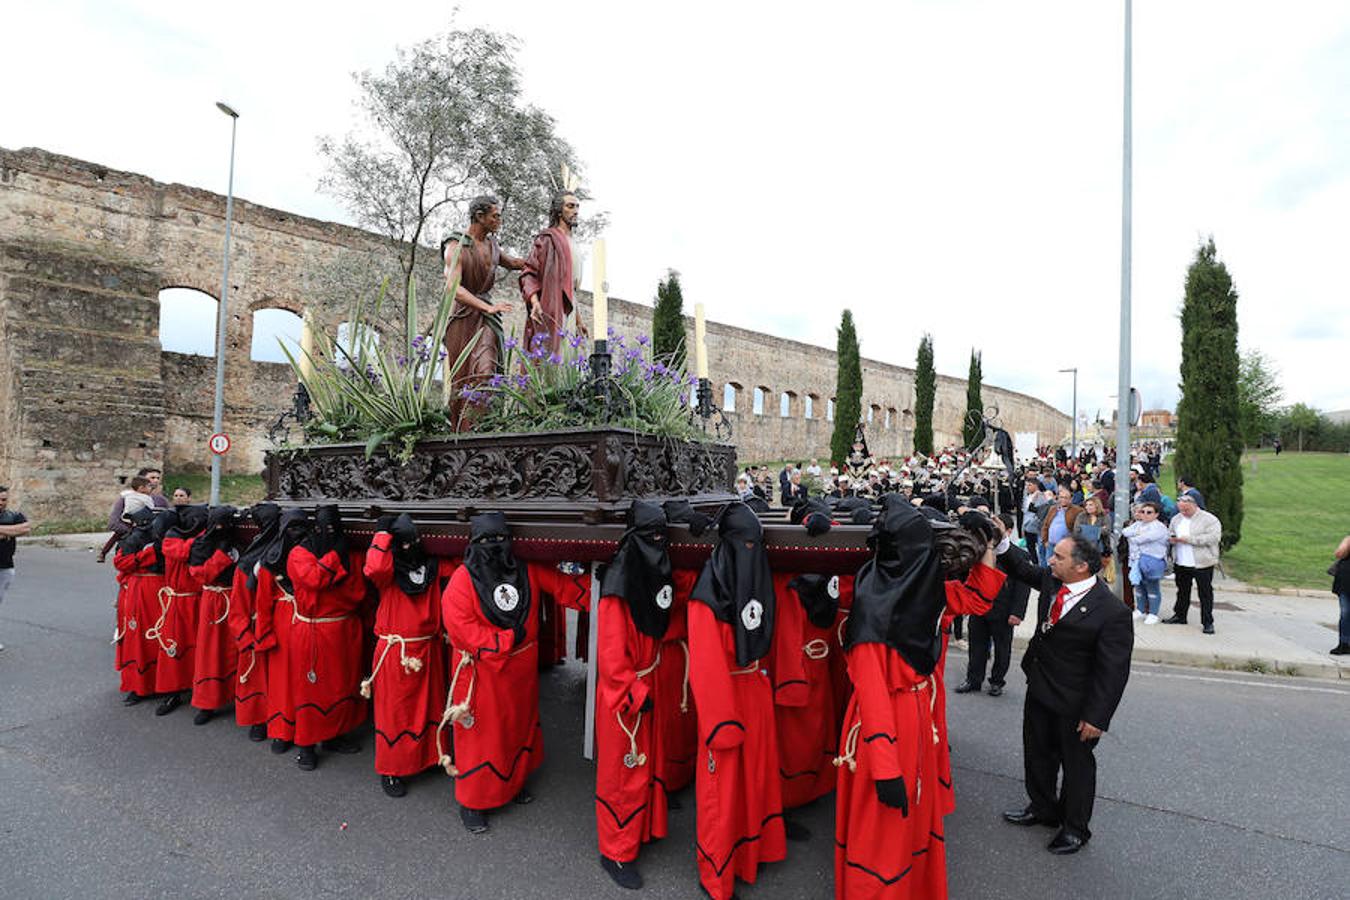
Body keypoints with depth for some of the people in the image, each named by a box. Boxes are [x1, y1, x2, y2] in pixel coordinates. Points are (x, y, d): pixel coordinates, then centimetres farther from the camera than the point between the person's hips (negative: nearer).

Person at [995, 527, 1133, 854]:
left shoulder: (1112, 612, -26)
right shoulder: (1051, 579, -8)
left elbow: (1113, 671, -22)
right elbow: (1021, 571, 11)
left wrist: (1096, 717, -19)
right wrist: (1001, 543, -7)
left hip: (1075, 704, -7)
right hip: (1040, 689, 7)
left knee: (1076, 763, 15)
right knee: (1037, 753, 23)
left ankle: (1075, 827, 37)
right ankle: (1043, 808, 46)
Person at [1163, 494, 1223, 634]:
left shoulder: (1209, 519, -9)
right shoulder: (1176, 519, 12)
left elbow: (1214, 537, -20)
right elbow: (1170, 533, 22)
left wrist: (1190, 539, -22)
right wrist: (1172, 539, -2)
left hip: (1202, 564, -6)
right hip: (1181, 563, 6)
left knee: (1205, 593, 1)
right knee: (1182, 591, 17)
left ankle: (1208, 622, 9)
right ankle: (1180, 615, 30)